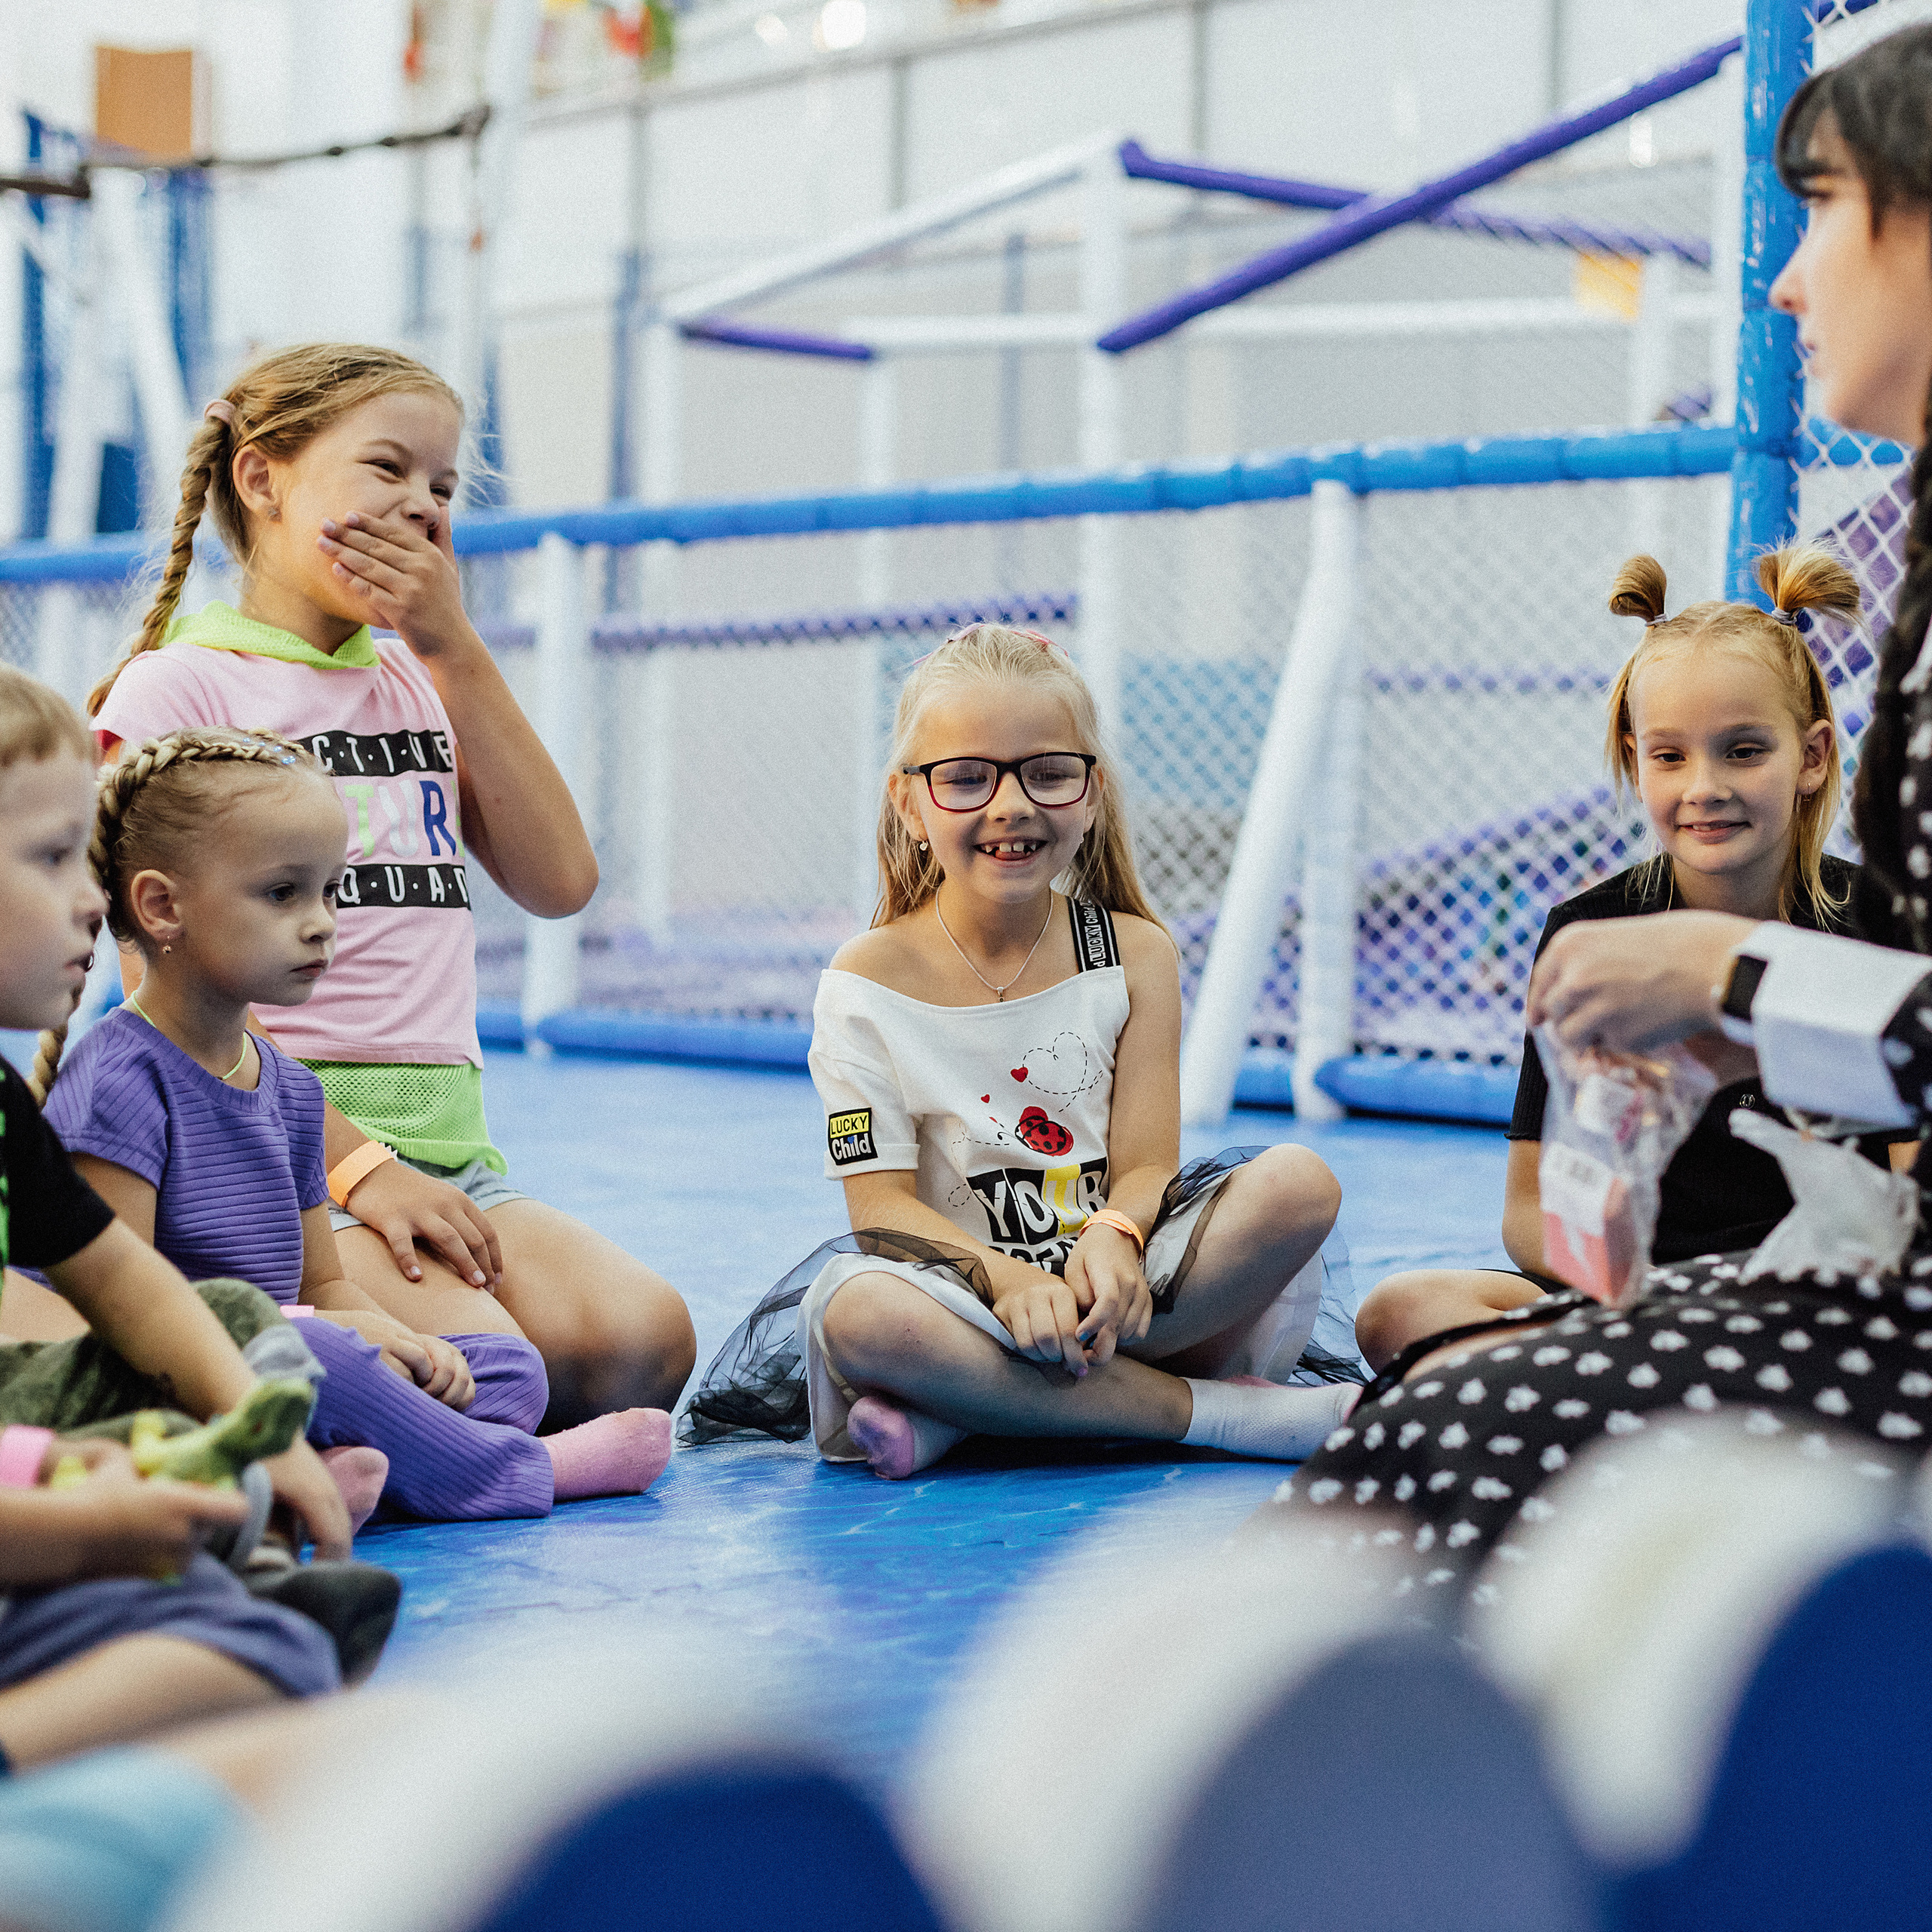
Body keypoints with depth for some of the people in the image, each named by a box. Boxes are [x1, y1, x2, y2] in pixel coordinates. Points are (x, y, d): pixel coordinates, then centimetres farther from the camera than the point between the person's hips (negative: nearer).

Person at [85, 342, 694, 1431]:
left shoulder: (419, 678, 22)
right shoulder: (178, 685, 0)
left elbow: (558, 881, 8)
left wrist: (453, 646, 4)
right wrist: (353, 1161, -17)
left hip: (450, 1145, 6)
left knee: (642, 1340, -20)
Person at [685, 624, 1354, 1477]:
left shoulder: (1135, 955, 3)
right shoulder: (868, 983, -2)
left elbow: (1146, 1163, -4)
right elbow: (882, 1200, -7)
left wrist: (1112, 1240, -28)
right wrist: (1005, 1278, -26)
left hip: (1114, 1283, 3)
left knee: (1300, 1183, -23)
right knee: (858, 1311, -36)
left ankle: (956, 1418, -28)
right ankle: (1224, 1413, -27)